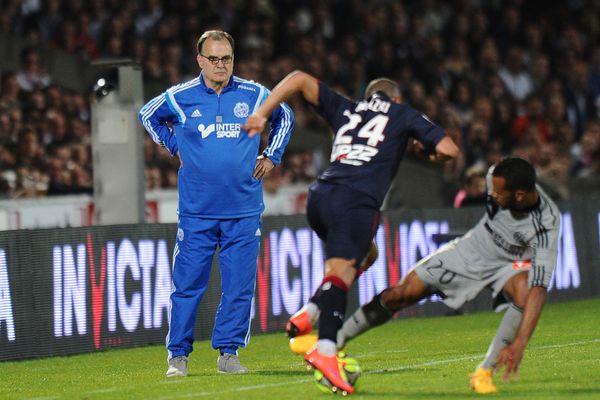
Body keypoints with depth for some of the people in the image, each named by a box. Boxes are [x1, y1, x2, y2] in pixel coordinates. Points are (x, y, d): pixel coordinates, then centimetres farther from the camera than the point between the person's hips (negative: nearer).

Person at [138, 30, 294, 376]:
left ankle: (229, 352, 10)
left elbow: (285, 117, 23)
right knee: (188, 284, 0)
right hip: (196, 212, -1)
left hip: (244, 212, 1)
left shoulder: (254, 95, 3)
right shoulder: (180, 98, 0)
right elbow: (148, 115, 20)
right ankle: (178, 355, 9)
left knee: (239, 286, 0)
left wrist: (271, 156, 14)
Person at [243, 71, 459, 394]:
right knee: (341, 269, -19)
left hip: (319, 197, 5)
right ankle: (325, 351, -39)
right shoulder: (403, 114, 20)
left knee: (366, 255, 26)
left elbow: (300, 79, 23)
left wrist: (261, 114, 18)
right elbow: (448, 149, 14)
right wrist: (425, 150, 35)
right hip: (356, 200, -5)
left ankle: (309, 314, 8)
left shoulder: (346, 110, 29)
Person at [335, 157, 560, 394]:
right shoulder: (495, 177, -25)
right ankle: (337, 340, 14)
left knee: (527, 296, -37)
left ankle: (485, 373, -20)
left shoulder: (546, 226, -36)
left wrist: (519, 344, -49)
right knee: (400, 295, -6)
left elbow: (538, 290, -42)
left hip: (508, 265, -3)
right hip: (469, 250, 3)